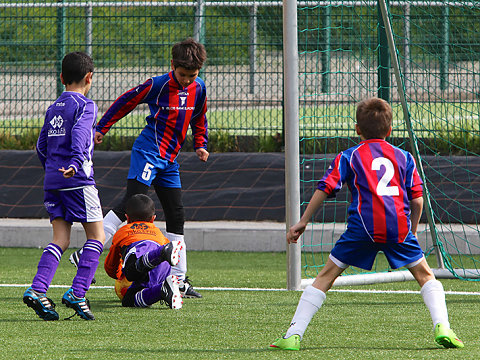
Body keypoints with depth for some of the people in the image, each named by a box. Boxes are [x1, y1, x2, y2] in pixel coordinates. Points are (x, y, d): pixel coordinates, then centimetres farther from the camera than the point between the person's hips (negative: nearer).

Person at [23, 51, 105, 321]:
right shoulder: (85, 106, -5)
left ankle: (37, 290, -11)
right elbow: (79, 134, -23)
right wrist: (76, 163, -34)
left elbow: (41, 146, 21)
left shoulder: (53, 109, 17)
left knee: (61, 239, 6)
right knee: (97, 237, 1)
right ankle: (77, 293, -10)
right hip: (78, 181, -7)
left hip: (52, 181, 7)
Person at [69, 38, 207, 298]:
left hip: (169, 160, 7)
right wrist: (101, 128, 4)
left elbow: (199, 118, 24)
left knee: (176, 216, 7)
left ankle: (179, 279, 11)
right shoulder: (158, 85, -12)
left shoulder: (198, 88, 6)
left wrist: (200, 145, 16)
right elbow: (125, 102, -1)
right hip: (148, 152, -7)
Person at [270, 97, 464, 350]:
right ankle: (442, 327, -4)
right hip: (399, 225, 1)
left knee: (326, 276, 8)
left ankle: (293, 336, 1)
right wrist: (413, 230, 27)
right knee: (425, 275, 17)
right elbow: (417, 199, 14)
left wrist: (303, 222, 12)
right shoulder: (404, 157, 21)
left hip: (363, 225, -1)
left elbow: (324, 189, 7)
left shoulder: (349, 157, 16)